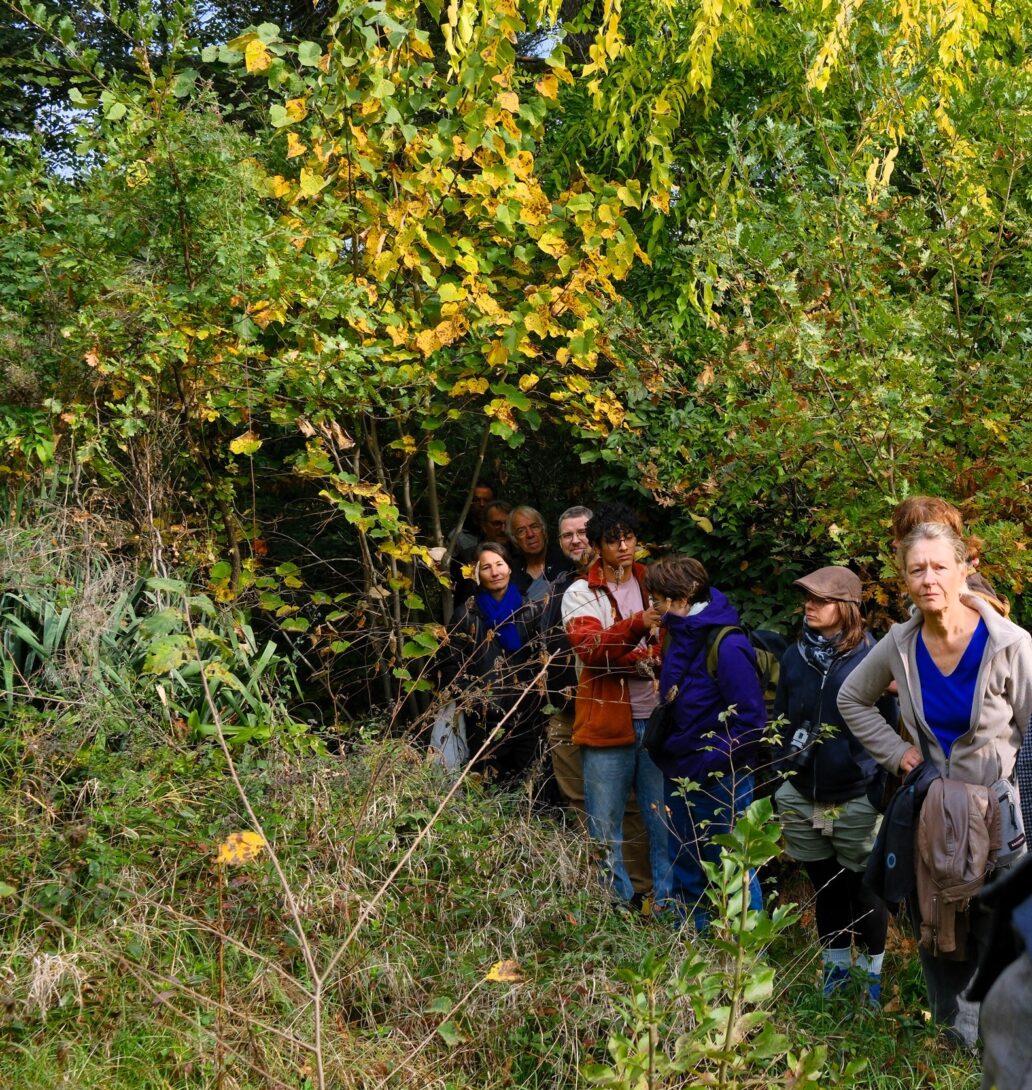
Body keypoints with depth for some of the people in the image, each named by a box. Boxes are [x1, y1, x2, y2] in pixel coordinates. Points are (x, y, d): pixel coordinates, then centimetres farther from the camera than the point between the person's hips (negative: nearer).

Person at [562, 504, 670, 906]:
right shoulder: (580, 594, 0)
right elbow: (590, 648, -17)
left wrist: (624, 659, -17)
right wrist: (637, 625, -34)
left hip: (657, 720, 2)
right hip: (606, 722, -2)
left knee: (667, 820, 7)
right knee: (606, 828, 4)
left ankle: (669, 903, 18)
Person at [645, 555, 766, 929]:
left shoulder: (726, 645, -20)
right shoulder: (677, 635, 5)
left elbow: (750, 721, -19)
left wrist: (712, 761, -20)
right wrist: (667, 750, 8)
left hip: (719, 781, -9)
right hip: (679, 774, 9)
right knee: (684, 870, 19)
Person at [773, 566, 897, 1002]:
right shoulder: (794, 656, 3)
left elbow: (887, 726, -7)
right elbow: (781, 719, 11)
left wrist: (883, 791, -9)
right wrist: (781, 777, 3)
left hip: (856, 799, -4)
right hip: (802, 797, 4)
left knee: (863, 890, 9)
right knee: (824, 888, 16)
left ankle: (872, 973, 28)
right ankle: (835, 970, 31)